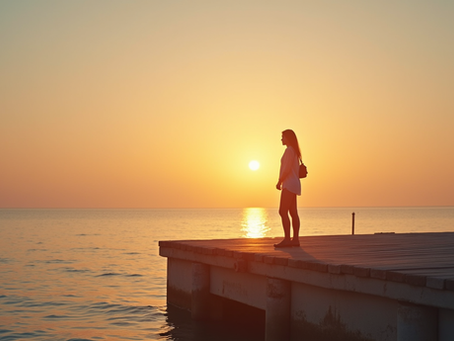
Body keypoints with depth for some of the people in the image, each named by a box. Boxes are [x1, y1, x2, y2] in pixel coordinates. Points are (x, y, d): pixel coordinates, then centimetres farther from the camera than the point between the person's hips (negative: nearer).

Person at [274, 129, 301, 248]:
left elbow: (287, 169, -20)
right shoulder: (295, 151, 19)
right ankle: (295, 239, 8)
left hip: (289, 185, -11)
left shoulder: (289, 150, -12)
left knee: (283, 212, -12)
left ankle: (287, 239, -15)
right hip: (293, 185, 11)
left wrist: (279, 182, -14)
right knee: (293, 213, 8)